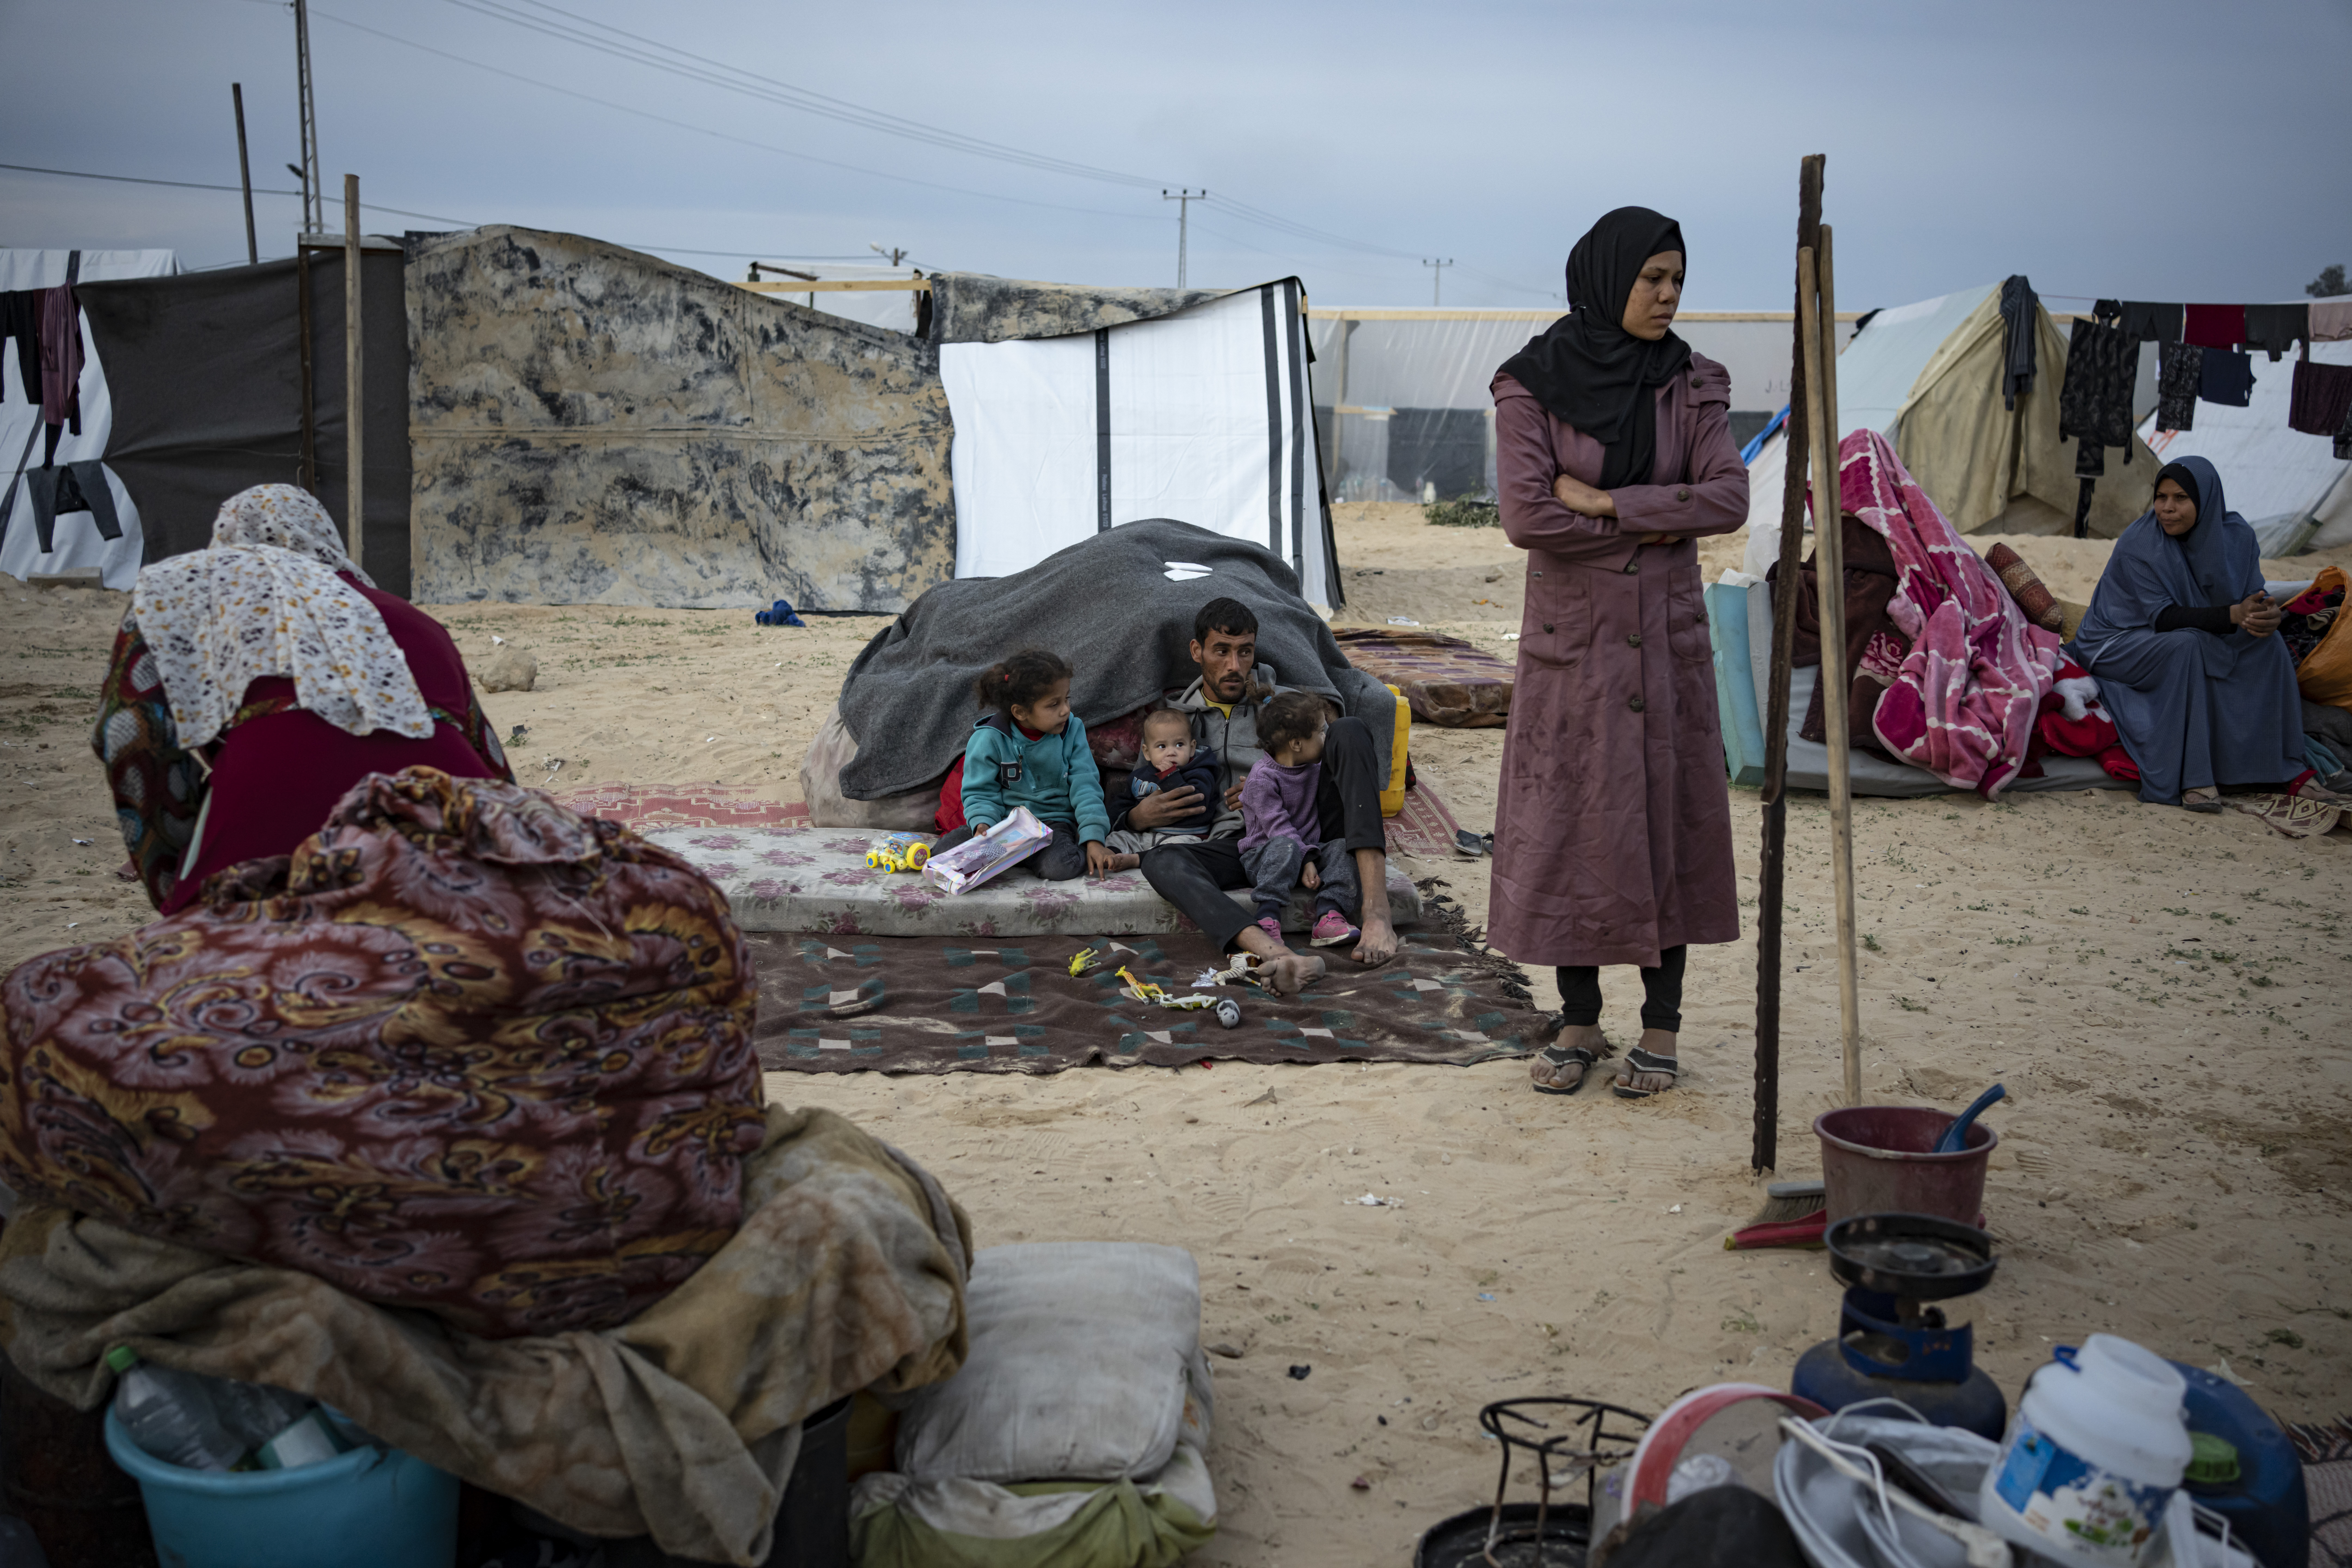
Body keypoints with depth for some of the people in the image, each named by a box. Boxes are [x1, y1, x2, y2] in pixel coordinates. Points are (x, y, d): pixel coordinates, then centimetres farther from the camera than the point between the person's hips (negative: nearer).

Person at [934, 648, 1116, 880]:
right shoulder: (989, 739, -8)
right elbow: (981, 793, -4)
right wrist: (983, 825, -26)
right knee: (944, 853, -24)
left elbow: (1085, 787, -3)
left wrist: (1094, 839, -15)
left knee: (1059, 866, -35)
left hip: (1055, 821, 0)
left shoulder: (1072, 731, -2)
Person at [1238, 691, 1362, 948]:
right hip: (1262, 856, -7)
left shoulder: (1316, 767, 8)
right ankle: (1268, 918, -46)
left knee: (1343, 847, -20)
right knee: (1285, 846, -39)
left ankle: (1328, 917, -37)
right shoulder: (1262, 778, -16)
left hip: (1310, 851, 7)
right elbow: (1278, 826, -23)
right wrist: (1305, 861, -29)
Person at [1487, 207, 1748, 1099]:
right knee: (1569, 823, 3)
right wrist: (1652, 524, -9)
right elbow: (1526, 516, -16)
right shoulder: (1533, 384, -6)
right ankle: (1579, 1024, 17)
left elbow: (1728, 500, -9)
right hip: (1570, 633, -2)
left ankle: (1661, 1030, 15)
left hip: (1666, 631, 2)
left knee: (1668, 818, 4)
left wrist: (1604, 502, -15)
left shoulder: (1691, 386, 2)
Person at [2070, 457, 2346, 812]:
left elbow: (2254, 597, -5)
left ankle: (2289, 770, -15)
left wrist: (2266, 614, -30)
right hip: (2121, 643, -5)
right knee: (2186, 645, -34)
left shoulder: (2236, 536, -5)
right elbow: (2163, 618, -26)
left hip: (2198, 643, 5)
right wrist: (2233, 615, -37)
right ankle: (2192, 779, -36)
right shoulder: (2137, 546, -21)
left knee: (2267, 643, -17)